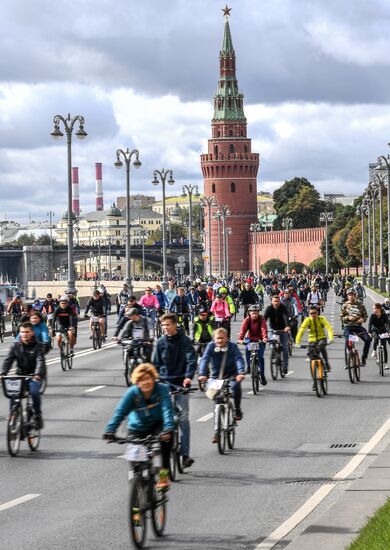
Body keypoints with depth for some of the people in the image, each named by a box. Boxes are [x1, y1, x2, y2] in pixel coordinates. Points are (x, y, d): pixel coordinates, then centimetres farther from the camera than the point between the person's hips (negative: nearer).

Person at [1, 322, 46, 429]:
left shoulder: (37, 346, -4)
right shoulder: (15, 346, 4)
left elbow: (40, 361, -18)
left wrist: (38, 374, -37)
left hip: (33, 377, -3)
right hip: (20, 376, 3)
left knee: (34, 392, -29)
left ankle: (37, 416, -10)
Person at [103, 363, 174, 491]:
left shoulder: (162, 389, -23)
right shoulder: (132, 393, -22)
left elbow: (167, 410, -33)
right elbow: (119, 412, -28)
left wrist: (168, 429, -50)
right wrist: (110, 431, -43)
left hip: (157, 425, -1)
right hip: (137, 429, 1)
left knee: (167, 437, -31)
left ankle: (163, 473, -20)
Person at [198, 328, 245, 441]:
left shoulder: (232, 346, -10)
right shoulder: (211, 346, -8)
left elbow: (239, 359, -23)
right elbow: (204, 360, -19)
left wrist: (241, 373, -41)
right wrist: (202, 374, -35)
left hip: (231, 375, -1)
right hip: (216, 377, 1)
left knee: (236, 385, -35)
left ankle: (237, 410, -13)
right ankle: (217, 431, 6)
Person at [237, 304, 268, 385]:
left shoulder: (261, 319, -18)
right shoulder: (247, 320, -16)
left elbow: (264, 329, -32)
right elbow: (243, 329, -29)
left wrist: (265, 338, -51)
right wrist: (240, 339, -46)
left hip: (260, 340, -1)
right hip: (250, 338, 1)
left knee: (260, 356, -12)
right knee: (247, 349, -31)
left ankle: (262, 375, 1)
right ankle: (248, 366, -11)